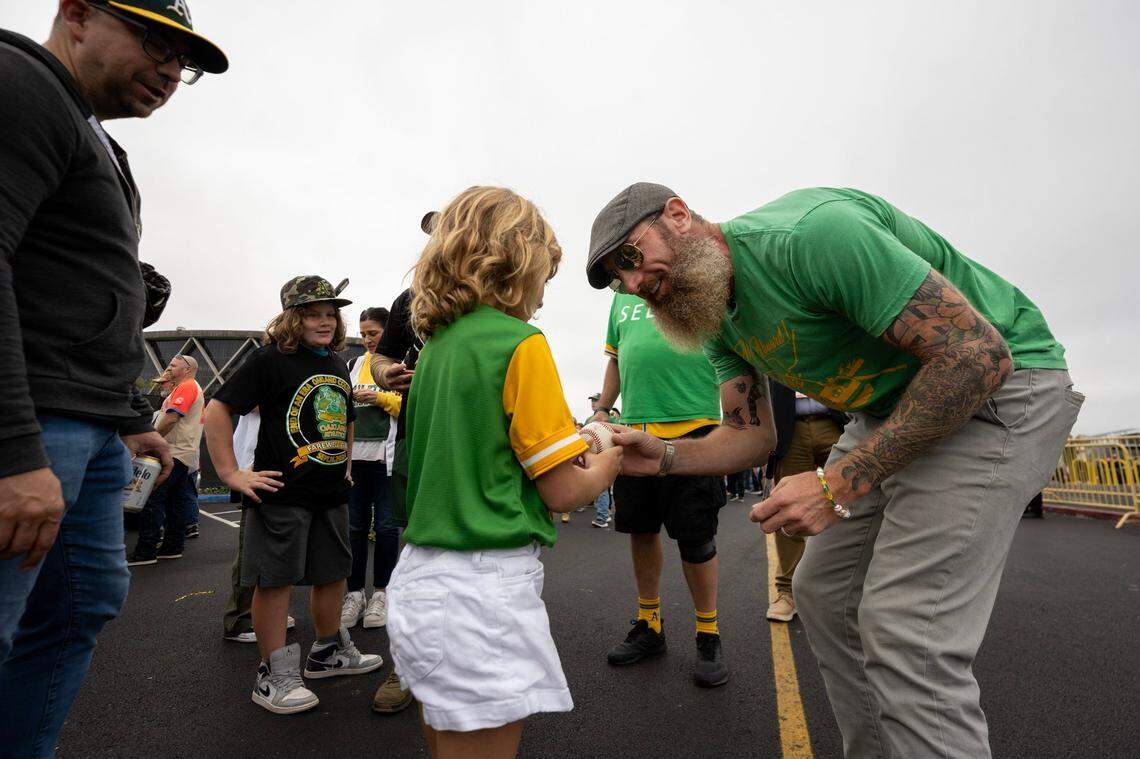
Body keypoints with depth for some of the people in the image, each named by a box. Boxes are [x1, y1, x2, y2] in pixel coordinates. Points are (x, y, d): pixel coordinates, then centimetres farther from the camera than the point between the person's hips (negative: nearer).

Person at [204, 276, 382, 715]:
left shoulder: (337, 365, 12)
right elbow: (217, 411, -13)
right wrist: (230, 473, -15)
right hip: (282, 493, -7)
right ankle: (273, 676, 16)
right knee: (275, 579, 1)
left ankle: (328, 652, 34)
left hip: (331, 494, 7)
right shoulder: (271, 359, -10)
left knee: (333, 573, 15)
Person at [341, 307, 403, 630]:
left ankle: (381, 591, 17)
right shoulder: (355, 364, 15)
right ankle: (355, 592, 19)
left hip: (386, 456, -4)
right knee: (355, 527, 8)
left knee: (386, 526, 3)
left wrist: (379, 397, -16)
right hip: (355, 455, 5)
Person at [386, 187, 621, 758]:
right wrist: (612, 458, 7)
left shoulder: (436, 347, 8)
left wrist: (569, 444, 13)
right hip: (484, 588, -8)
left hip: (419, 579, 8)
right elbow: (563, 491, -12)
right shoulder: (520, 343, -14)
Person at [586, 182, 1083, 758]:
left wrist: (838, 486, -28)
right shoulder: (718, 322, 1)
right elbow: (753, 437, 4)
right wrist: (665, 457, -14)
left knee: (906, 630, -16)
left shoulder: (809, 233, -29)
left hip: (998, 385, -8)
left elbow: (978, 355, -29)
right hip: (887, 411, 9)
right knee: (822, 592, 9)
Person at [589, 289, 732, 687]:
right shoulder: (623, 295, 19)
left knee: (696, 538, 0)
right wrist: (602, 409, 16)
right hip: (633, 430, 5)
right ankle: (649, 626, 31)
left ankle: (708, 636, 20)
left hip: (691, 426, -5)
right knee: (641, 530, 13)